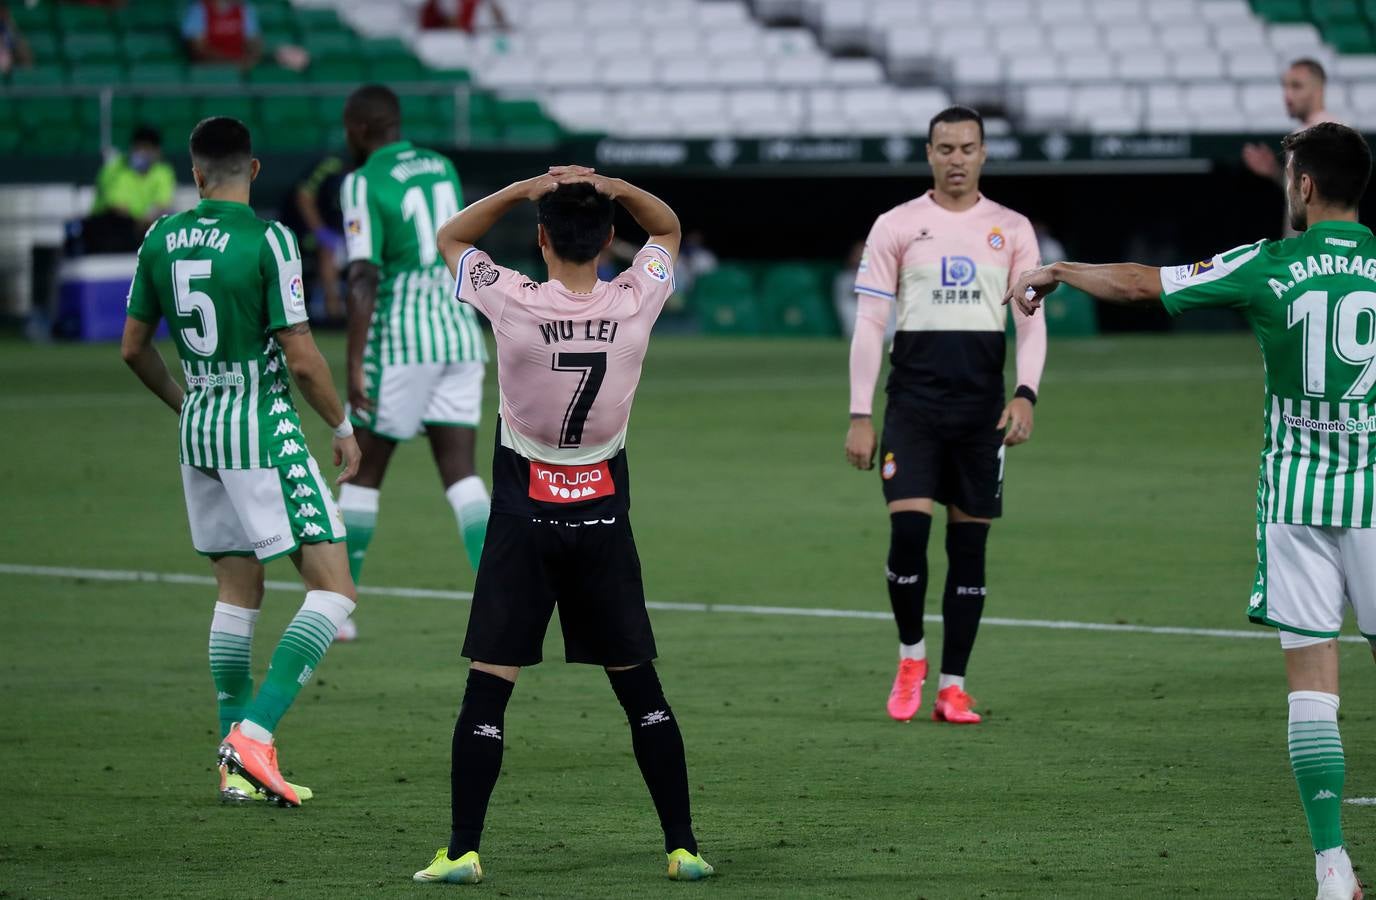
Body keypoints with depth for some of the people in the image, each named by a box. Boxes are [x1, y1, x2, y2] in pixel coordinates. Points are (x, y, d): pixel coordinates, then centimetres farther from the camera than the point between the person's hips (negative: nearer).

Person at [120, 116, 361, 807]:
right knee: (333, 588, -5)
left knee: (237, 592, 15)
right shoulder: (268, 240, -13)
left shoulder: (161, 239, 5)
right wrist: (343, 427, 1)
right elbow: (301, 359, -14)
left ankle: (237, 765, 14)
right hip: (263, 428, -7)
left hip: (199, 427, 7)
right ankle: (255, 733, -18)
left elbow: (133, 348, 14)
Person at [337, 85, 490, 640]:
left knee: (364, 473, 7)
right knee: (461, 474, 2)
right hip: (461, 331, 6)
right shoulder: (442, 168, 12)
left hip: (402, 341, -5)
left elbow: (364, 278, -17)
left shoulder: (363, 184, -9)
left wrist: (355, 366, -19)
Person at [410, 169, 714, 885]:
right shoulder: (634, 304, -8)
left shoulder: (514, 304, -14)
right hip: (604, 515, 2)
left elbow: (450, 237, 6)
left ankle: (462, 851, -2)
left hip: (523, 517, -2)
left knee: (488, 687, 1)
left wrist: (524, 189, -5)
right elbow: (668, 229, 14)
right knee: (640, 689, 10)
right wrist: (615, 190, -5)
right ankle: (683, 846, 10)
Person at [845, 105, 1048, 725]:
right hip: (913, 401, -2)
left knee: (970, 544, 2)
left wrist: (1025, 393, -11)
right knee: (907, 529, -14)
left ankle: (952, 687, 8)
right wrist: (859, 416, -4)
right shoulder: (896, 227, 3)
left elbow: (1031, 321, 5)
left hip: (983, 406, 2)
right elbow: (868, 324, 2)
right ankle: (910, 656, 9)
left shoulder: (1012, 231, 7)